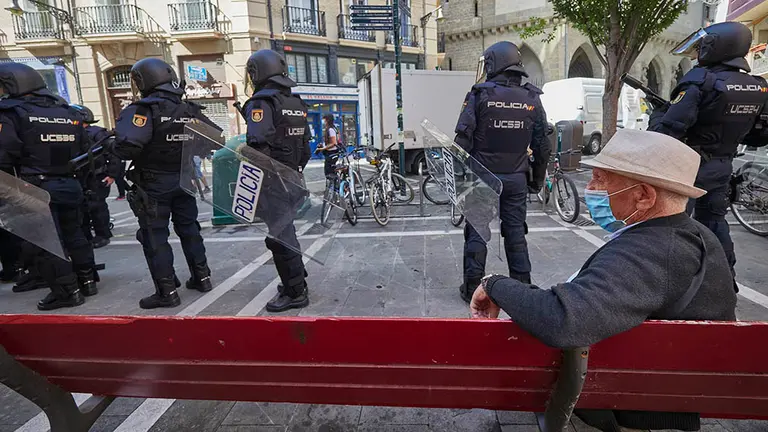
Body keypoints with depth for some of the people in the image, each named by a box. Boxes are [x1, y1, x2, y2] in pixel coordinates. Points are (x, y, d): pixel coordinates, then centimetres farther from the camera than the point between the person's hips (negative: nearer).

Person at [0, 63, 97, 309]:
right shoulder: (69, 112, 11)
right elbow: (85, 150, 12)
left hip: (37, 189, -6)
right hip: (70, 185, 7)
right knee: (73, 236, 18)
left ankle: (67, 291, 3)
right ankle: (87, 280, 26)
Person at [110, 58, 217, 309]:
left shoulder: (143, 110, -15)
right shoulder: (190, 110, 5)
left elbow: (127, 146, -26)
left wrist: (111, 148, -5)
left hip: (154, 184, -6)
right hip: (184, 180, 6)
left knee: (154, 237, 3)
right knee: (189, 229, 17)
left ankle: (167, 292, 7)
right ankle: (202, 277, 25)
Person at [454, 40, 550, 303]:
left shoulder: (479, 95, -7)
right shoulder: (532, 99, 5)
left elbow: (463, 139, -11)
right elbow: (542, 145, 7)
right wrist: (538, 178, 17)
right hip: (516, 179, 3)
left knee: (477, 232, 5)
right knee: (516, 232, 13)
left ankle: (472, 288, 12)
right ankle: (522, 286, 22)